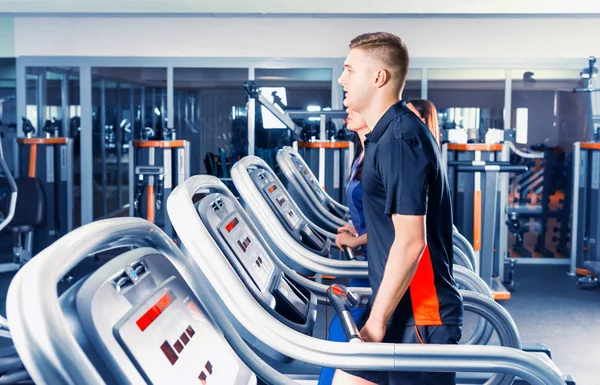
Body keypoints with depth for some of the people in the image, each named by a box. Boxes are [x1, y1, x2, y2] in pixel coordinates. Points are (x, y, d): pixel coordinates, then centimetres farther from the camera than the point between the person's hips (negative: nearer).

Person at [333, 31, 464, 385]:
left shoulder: (400, 139, -19)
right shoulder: (388, 133, 11)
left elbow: (411, 242, -24)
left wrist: (376, 321, -20)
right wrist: (363, 236, 32)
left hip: (419, 314, -9)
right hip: (399, 303, 9)